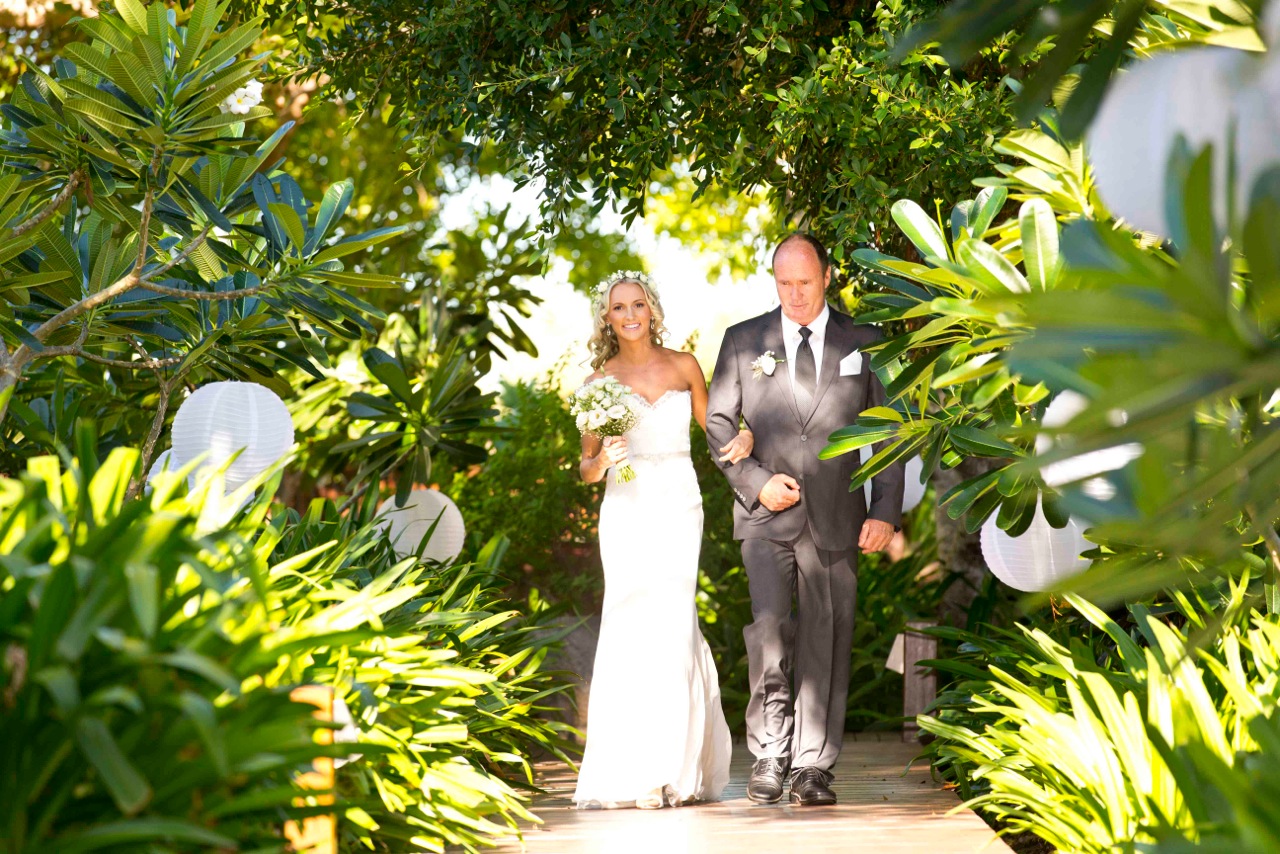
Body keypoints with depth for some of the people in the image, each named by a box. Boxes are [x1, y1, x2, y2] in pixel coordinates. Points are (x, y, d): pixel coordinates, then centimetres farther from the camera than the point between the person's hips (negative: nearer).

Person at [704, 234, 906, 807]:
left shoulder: (862, 344, 8)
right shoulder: (743, 341, 8)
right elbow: (719, 422, 10)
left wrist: (885, 513, 1)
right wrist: (756, 481, -5)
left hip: (836, 518, 0)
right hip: (766, 513, 0)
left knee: (825, 640, 0)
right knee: (768, 628, -15)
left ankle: (812, 767, 7)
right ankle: (768, 756, -2)